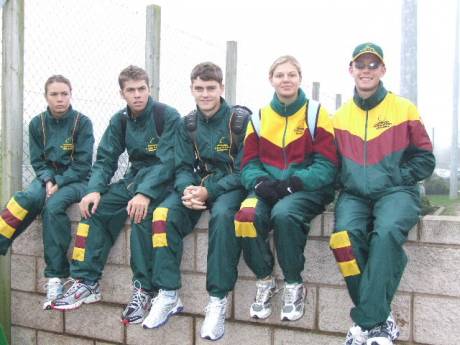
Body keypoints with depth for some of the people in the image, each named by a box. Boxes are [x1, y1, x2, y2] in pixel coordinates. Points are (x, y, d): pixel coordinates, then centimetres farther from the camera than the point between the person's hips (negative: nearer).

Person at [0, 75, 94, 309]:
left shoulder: (82, 122, -6)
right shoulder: (37, 123, 5)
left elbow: (83, 164, -9)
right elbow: (37, 161, 5)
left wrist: (59, 183, -19)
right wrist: (48, 181, -14)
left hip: (75, 180, -4)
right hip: (48, 178, 4)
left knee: (53, 205, -33)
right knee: (25, 199, -30)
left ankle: (56, 278, -29)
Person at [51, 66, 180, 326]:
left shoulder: (168, 116, -11)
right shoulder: (120, 121, 7)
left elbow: (168, 161, -19)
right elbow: (105, 160, 4)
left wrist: (145, 193, -33)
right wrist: (95, 190, -15)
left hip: (163, 180, -6)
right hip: (134, 177, 6)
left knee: (142, 212, -34)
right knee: (95, 208, -13)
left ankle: (144, 289, -25)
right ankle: (87, 282, -9)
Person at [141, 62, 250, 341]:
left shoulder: (240, 119, -7)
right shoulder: (188, 124, 7)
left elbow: (244, 170, -11)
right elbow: (183, 167, 6)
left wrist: (209, 191, -23)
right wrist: (187, 190, -18)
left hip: (231, 186, -4)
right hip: (198, 184, 4)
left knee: (222, 215, -38)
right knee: (164, 214, -24)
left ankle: (218, 300, -27)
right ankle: (169, 295, -16)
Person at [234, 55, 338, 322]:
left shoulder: (315, 112, 1)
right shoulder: (259, 117, 11)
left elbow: (327, 164, -6)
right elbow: (249, 163, 9)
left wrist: (292, 183, -19)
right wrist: (260, 182, -15)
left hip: (307, 188, -3)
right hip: (268, 189, 3)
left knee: (283, 214, -35)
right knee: (247, 215, -29)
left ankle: (294, 286, -12)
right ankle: (265, 281, -5)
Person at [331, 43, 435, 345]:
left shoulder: (404, 109, 6)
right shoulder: (340, 116, 14)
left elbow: (425, 159, 5)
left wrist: (392, 179, -8)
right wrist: (348, 184, -3)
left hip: (396, 192, -2)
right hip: (355, 195, 2)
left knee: (386, 232, -34)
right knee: (344, 235, -29)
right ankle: (381, 320, -16)